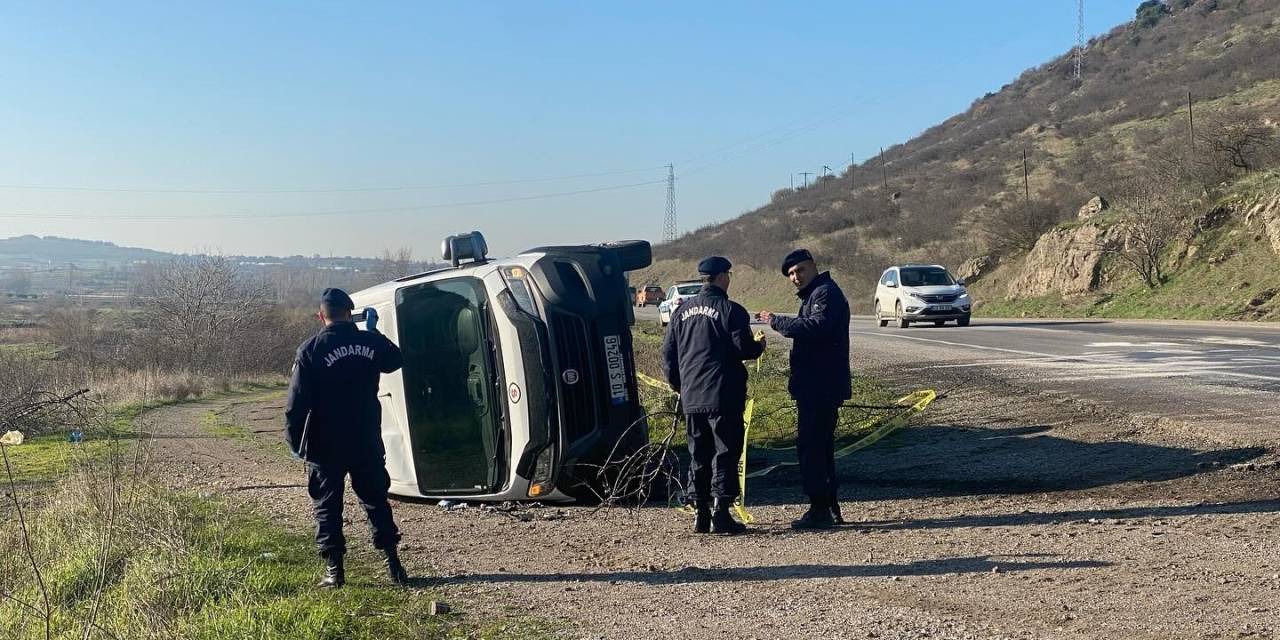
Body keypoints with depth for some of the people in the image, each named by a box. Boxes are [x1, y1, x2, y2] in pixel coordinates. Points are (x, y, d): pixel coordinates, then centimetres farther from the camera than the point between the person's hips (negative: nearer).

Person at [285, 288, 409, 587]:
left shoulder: (310, 350, -10)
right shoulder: (371, 342, -1)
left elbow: (297, 402, -10)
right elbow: (396, 359, 22)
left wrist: (294, 440, -1)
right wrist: (373, 329, 27)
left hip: (325, 446, -3)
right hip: (367, 443, 3)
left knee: (327, 506, 7)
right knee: (376, 500, 13)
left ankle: (334, 569, 7)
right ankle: (393, 563, 12)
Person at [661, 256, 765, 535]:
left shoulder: (682, 311, 10)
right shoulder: (730, 310, -8)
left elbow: (668, 353, 11)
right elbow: (744, 349, -12)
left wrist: (679, 385, 22)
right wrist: (760, 346, 10)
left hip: (691, 399, 6)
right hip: (723, 397, -6)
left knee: (699, 455, 12)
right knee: (726, 453, 0)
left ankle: (700, 513, 15)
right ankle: (721, 513, -4)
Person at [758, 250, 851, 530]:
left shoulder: (826, 292, -11)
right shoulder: (813, 294, 23)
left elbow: (817, 327, -27)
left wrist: (777, 322, -22)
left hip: (821, 387, -11)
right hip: (817, 387, 11)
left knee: (810, 445, -10)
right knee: (820, 445, 15)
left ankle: (820, 509, -7)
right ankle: (830, 507, 21)